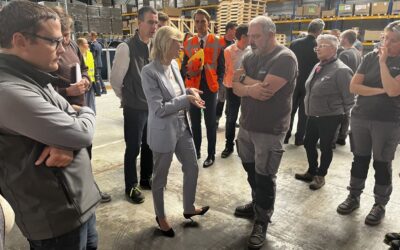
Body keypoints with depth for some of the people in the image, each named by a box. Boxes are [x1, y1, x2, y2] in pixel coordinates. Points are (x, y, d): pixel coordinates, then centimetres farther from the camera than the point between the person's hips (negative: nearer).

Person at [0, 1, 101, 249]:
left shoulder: (34, 79, 7)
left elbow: (71, 117, 9)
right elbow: (83, 133, -28)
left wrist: (67, 142, -15)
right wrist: (87, 113, -3)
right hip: (57, 217, -9)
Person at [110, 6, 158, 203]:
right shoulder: (126, 47, -15)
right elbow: (115, 79, -8)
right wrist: (126, 98, 4)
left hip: (153, 106, 6)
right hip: (134, 108, -6)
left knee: (149, 145, 17)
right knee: (133, 148, 5)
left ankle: (146, 179, 36)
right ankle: (131, 187, 25)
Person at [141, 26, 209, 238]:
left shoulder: (174, 65, 4)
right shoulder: (149, 72, -20)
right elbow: (159, 109, -23)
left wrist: (189, 92, -5)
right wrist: (187, 99, -21)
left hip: (182, 127, 8)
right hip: (163, 132, -8)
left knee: (192, 168, 19)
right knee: (160, 177, 13)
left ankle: (189, 208, 42)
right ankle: (161, 217, 37)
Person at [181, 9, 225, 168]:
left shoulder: (218, 42, -1)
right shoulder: (188, 43, 6)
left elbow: (221, 66, 1)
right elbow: (184, 66, 9)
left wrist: (218, 84, -8)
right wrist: (187, 72, -12)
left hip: (210, 88, -2)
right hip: (193, 88, 3)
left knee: (210, 123, 6)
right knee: (195, 122, 12)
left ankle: (211, 155, 20)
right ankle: (196, 151, 28)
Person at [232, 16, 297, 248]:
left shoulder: (285, 58, -15)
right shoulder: (251, 57, 8)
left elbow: (266, 91, -25)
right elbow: (236, 87, 2)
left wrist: (244, 78, -10)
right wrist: (250, 89, -19)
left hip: (269, 130, -7)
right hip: (246, 124, 7)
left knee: (264, 177, 5)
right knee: (251, 170, 19)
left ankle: (262, 221, 24)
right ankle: (257, 204, 43)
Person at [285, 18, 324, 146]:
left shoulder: (294, 43, -6)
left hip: (294, 82, 2)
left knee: (290, 110, 12)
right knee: (304, 112, 9)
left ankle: (285, 135, 16)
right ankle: (299, 138, 16)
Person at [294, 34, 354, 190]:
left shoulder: (341, 70, -17)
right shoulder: (318, 66, 7)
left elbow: (349, 97, -13)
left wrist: (340, 115, -4)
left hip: (329, 118, -7)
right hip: (313, 115, 8)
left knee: (325, 147, 8)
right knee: (308, 144, 16)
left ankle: (320, 176, 27)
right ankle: (311, 172, 36)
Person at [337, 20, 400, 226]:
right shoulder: (371, 57, 3)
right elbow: (353, 86, -4)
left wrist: (383, 62, -17)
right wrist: (379, 91, -15)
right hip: (360, 117, 3)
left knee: (382, 163, 7)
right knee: (359, 158, 13)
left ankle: (380, 204, 23)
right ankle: (353, 196, 27)